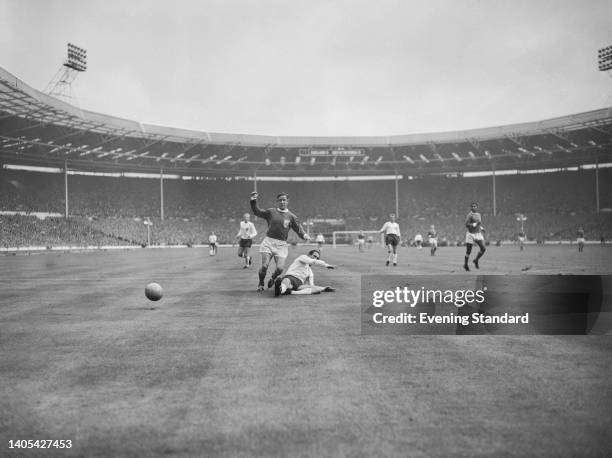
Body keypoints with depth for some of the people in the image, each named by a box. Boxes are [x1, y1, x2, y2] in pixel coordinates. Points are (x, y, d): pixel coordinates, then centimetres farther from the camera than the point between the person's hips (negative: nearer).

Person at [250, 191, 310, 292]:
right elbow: (257, 212, 12)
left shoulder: (291, 216, 7)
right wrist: (253, 201, -1)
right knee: (264, 266, -8)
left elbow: (298, 229, 5)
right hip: (268, 242, 0)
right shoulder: (271, 212, 9)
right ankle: (260, 284, 20)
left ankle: (273, 278, 26)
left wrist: (304, 235, -15)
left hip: (281, 245, 0)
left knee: (280, 268, -9)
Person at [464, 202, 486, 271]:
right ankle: (465, 264, 18)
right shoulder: (470, 215, -10)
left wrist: (481, 228, 10)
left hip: (478, 234, 6)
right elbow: (466, 224, -17)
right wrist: (475, 224, -25)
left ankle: (476, 260, 18)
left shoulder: (479, 215, 13)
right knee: (468, 250, 0)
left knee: (483, 249, -4)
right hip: (471, 234, -6)